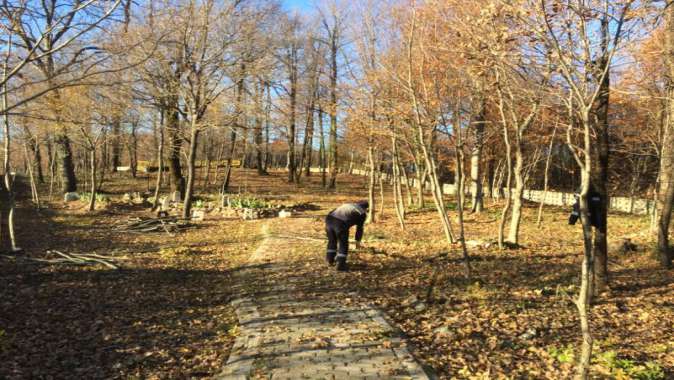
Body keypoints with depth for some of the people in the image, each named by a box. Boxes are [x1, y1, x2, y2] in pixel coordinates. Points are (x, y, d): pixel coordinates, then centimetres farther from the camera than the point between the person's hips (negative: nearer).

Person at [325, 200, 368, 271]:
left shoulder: (347, 205, 34)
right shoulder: (362, 213, 17)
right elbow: (359, 228, 17)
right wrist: (358, 241, 29)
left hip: (329, 219, 6)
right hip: (341, 223, -6)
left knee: (332, 241, 25)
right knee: (343, 245, 12)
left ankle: (330, 260, 35)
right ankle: (340, 265, 11)